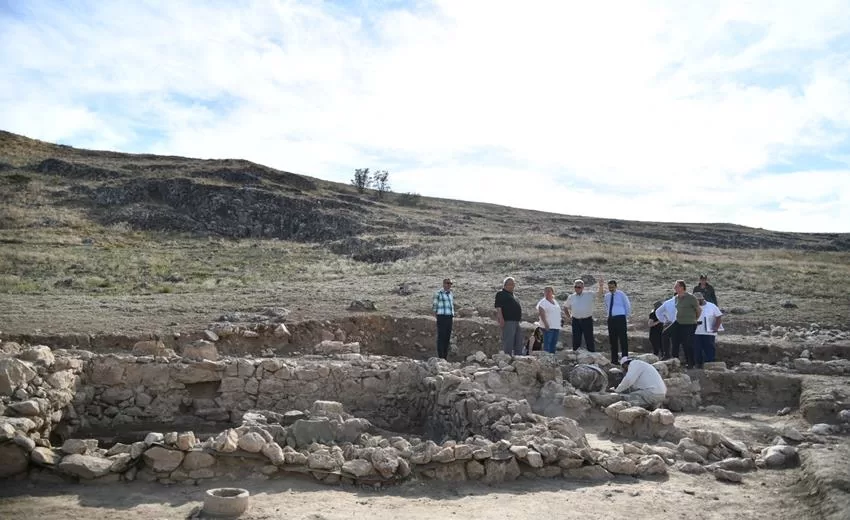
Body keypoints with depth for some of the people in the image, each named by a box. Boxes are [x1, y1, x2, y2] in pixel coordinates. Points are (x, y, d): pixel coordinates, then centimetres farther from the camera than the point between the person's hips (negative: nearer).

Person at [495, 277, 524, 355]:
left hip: (517, 322, 9)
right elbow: (498, 307, -13)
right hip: (508, 322, -9)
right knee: (508, 343, -10)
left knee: (518, 343, 10)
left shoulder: (513, 295, 25)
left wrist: (520, 319, 24)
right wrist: (501, 319, -23)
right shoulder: (501, 294, -3)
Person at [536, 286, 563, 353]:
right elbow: (541, 313, -18)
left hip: (557, 327, 8)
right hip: (548, 327, -8)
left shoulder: (555, 302, 17)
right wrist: (546, 324, -29)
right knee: (547, 345, -10)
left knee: (553, 345, 11)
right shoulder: (543, 302, -7)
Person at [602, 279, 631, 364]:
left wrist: (626, 317, 9)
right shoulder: (607, 296, 12)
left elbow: (628, 306, 6)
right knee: (612, 340, 7)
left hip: (620, 318, -5)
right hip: (611, 319, 5)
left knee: (623, 339, -7)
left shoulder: (621, 294, -1)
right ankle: (614, 359, 13)